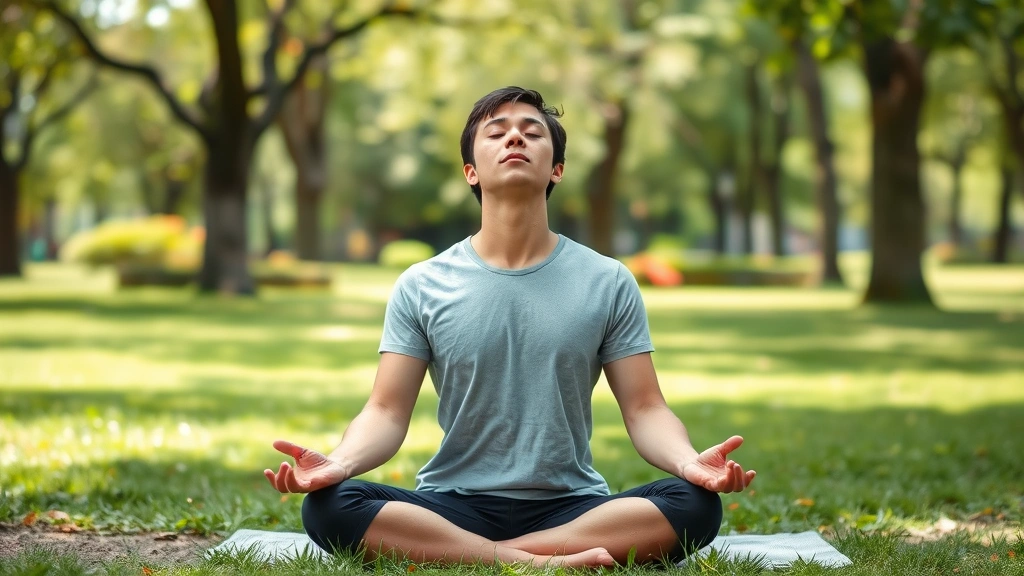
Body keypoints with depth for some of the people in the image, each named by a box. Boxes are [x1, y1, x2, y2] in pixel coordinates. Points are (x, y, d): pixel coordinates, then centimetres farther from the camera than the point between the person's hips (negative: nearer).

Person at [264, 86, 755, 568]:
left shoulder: (609, 283, 5)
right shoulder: (421, 287, 4)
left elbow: (645, 410, 1)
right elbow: (386, 412, -1)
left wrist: (689, 461, -22)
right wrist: (340, 462, -24)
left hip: (572, 507, 0)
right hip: (452, 507, 0)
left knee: (696, 505, -28)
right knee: (328, 506, -29)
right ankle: (546, 563, -28)